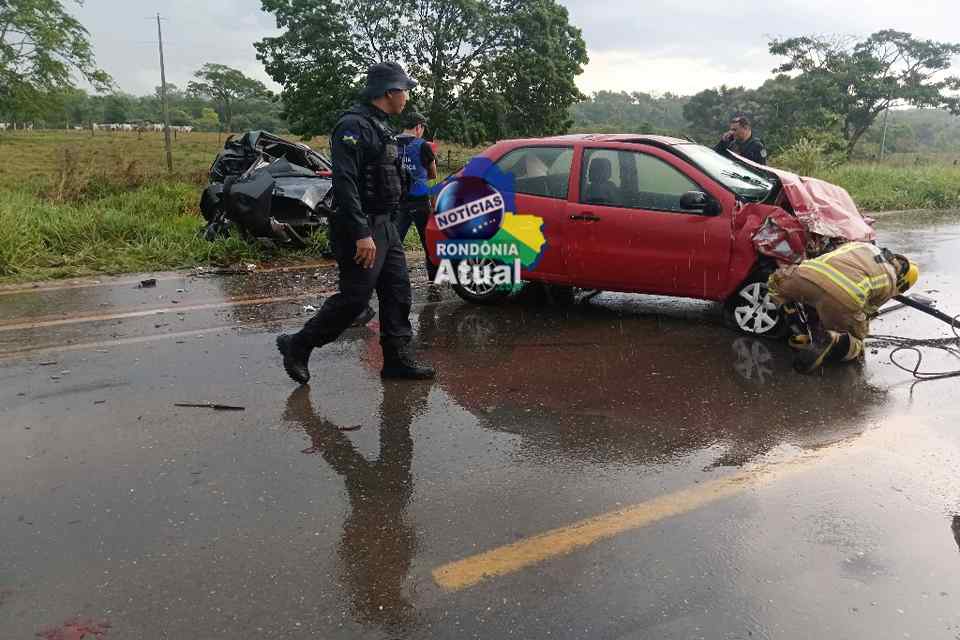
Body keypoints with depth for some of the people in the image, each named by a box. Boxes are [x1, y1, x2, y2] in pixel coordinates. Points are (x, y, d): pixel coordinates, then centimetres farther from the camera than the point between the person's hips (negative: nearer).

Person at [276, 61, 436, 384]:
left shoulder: (379, 127, 16)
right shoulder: (354, 126, -15)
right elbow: (344, 183, -24)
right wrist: (361, 234, -28)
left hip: (383, 225, 10)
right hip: (361, 228, -10)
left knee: (397, 291, 9)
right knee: (354, 298, -6)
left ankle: (398, 358, 16)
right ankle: (297, 347, 9)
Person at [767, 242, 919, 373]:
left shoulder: (861, 244, 33)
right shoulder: (890, 282, 23)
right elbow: (866, 311, 28)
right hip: (842, 299, -1)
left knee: (777, 279, 35)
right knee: (855, 346, 27)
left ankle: (799, 331, 21)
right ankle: (831, 339, -6)